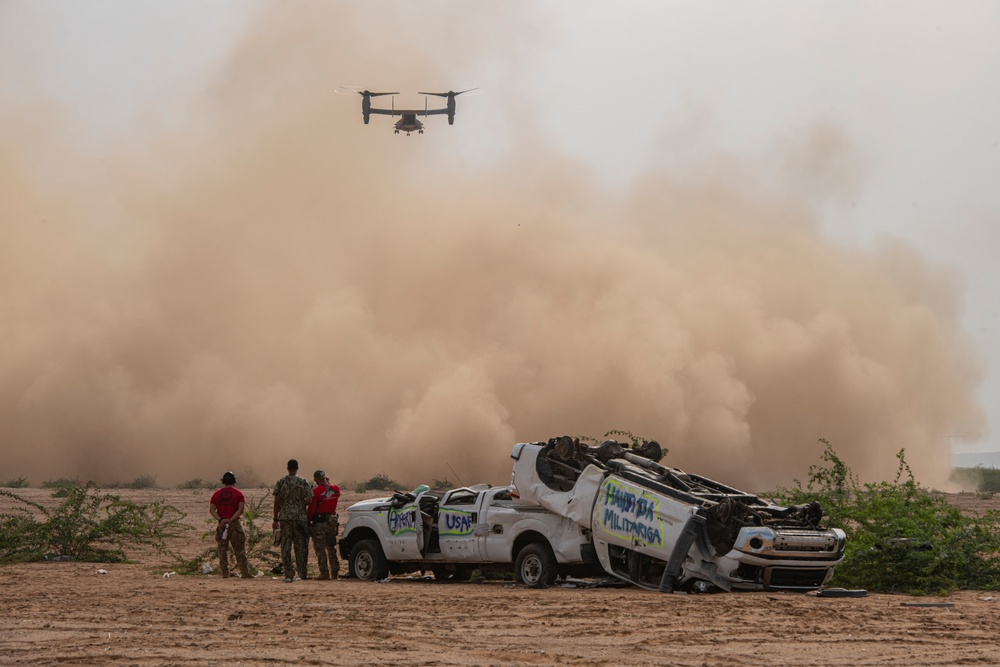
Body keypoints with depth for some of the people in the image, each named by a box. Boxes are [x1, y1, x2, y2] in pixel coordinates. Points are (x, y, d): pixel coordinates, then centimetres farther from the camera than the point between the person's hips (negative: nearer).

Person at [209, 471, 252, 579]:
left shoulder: (216, 494, 9)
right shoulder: (238, 494, 1)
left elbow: (212, 510, -1)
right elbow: (240, 509, -11)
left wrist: (220, 520, -10)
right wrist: (231, 520, -12)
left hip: (221, 525, 2)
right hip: (235, 524, -2)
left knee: (222, 549, 6)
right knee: (240, 549, 0)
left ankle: (225, 573, 2)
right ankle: (244, 572, -5)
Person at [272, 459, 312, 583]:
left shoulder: (281, 482, 1)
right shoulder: (303, 483, -1)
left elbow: (276, 502, 1)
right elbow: (309, 500, -7)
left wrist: (275, 519, 5)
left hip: (284, 517, 0)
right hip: (300, 517, 0)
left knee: (286, 546, 2)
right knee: (301, 545, 8)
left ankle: (288, 575, -1)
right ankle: (302, 573, 10)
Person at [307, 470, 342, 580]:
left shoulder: (315, 491, -14)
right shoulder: (335, 489, 1)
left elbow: (311, 509, -15)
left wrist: (307, 521, -5)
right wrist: (328, 483, 17)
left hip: (319, 522, -6)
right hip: (332, 521, 6)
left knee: (320, 548, -1)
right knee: (331, 547, 16)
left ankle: (324, 573, -5)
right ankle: (334, 572, 16)